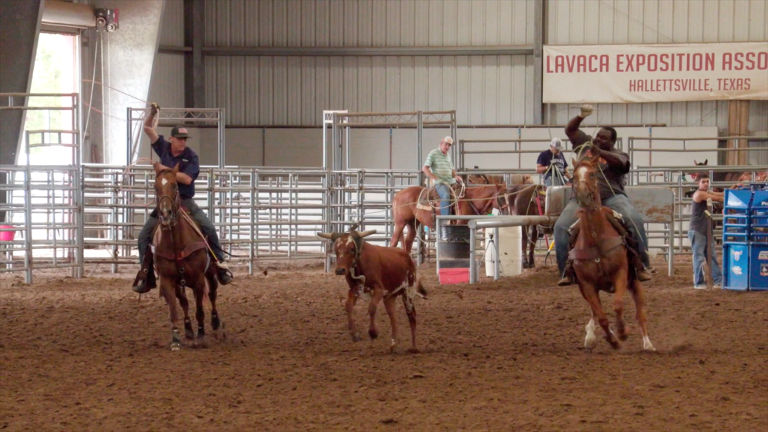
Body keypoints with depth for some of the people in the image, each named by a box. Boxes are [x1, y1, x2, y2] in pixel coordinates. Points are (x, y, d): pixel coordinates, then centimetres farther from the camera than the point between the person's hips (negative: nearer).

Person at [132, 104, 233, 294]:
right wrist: (153, 113, -10)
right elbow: (148, 128, 8)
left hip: (185, 201, -3)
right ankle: (145, 274, 0)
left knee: (208, 228, -19)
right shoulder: (164, 148, 2)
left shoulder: (191, 156, -8)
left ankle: (219, 263, -5)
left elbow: (187, 179, -21)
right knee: (144, 235, -6)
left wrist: (164, 169, -20)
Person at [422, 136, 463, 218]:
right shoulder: (433, 154, -1)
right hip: (440, 183, -8)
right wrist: (436, 178, -15)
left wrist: (456, 176, 3)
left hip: (451, 182, 8)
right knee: (446, 195, -34)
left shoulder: (448, 156, 20)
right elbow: (425, 169, -7)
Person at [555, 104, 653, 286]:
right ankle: (567, 271, -15)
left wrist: (599, 152, -26)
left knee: (634, 220, -27)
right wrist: (581, 116, 1)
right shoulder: (586, 144, 21)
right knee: (561, 226, -21)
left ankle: (642, 266, -19)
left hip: (611, 196, -2)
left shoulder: (618, 154, 11)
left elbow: (620, 162, -12)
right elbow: (570, 130, 19)